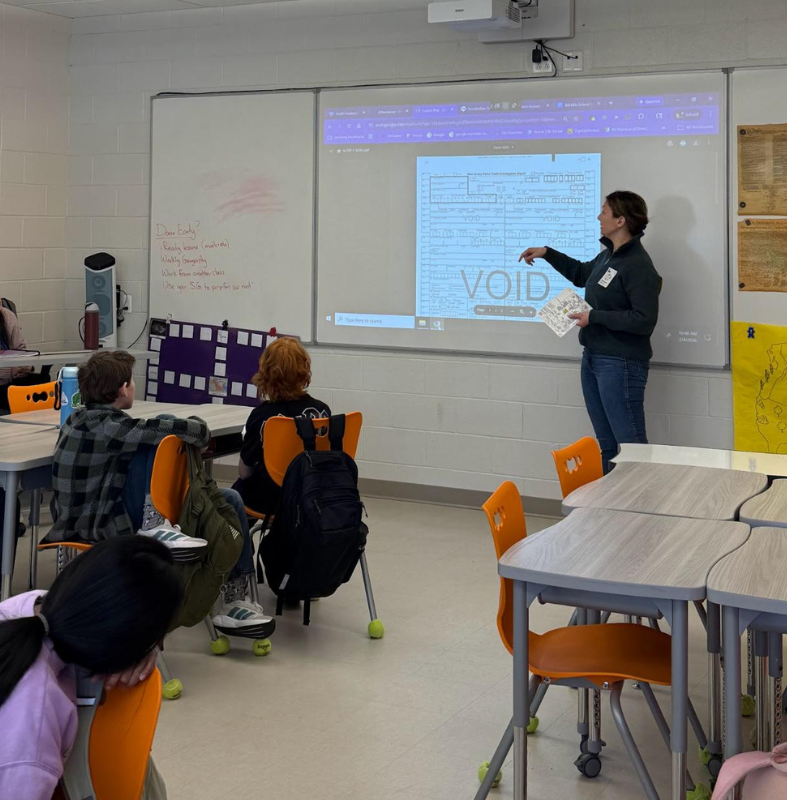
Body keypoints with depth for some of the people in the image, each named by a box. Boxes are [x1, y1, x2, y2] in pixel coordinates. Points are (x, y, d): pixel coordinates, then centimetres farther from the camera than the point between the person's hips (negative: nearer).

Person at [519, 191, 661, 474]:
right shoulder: (608, 255, 10)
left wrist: (594, 317, -19)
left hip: (620, 364, -10)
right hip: (593, 358, 10)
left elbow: (644, 321, -24)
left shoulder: (639, 265, -17)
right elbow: (582, 273, 32)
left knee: (630, 443, -7)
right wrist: (547, 253, 24)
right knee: (605, 442, 15)